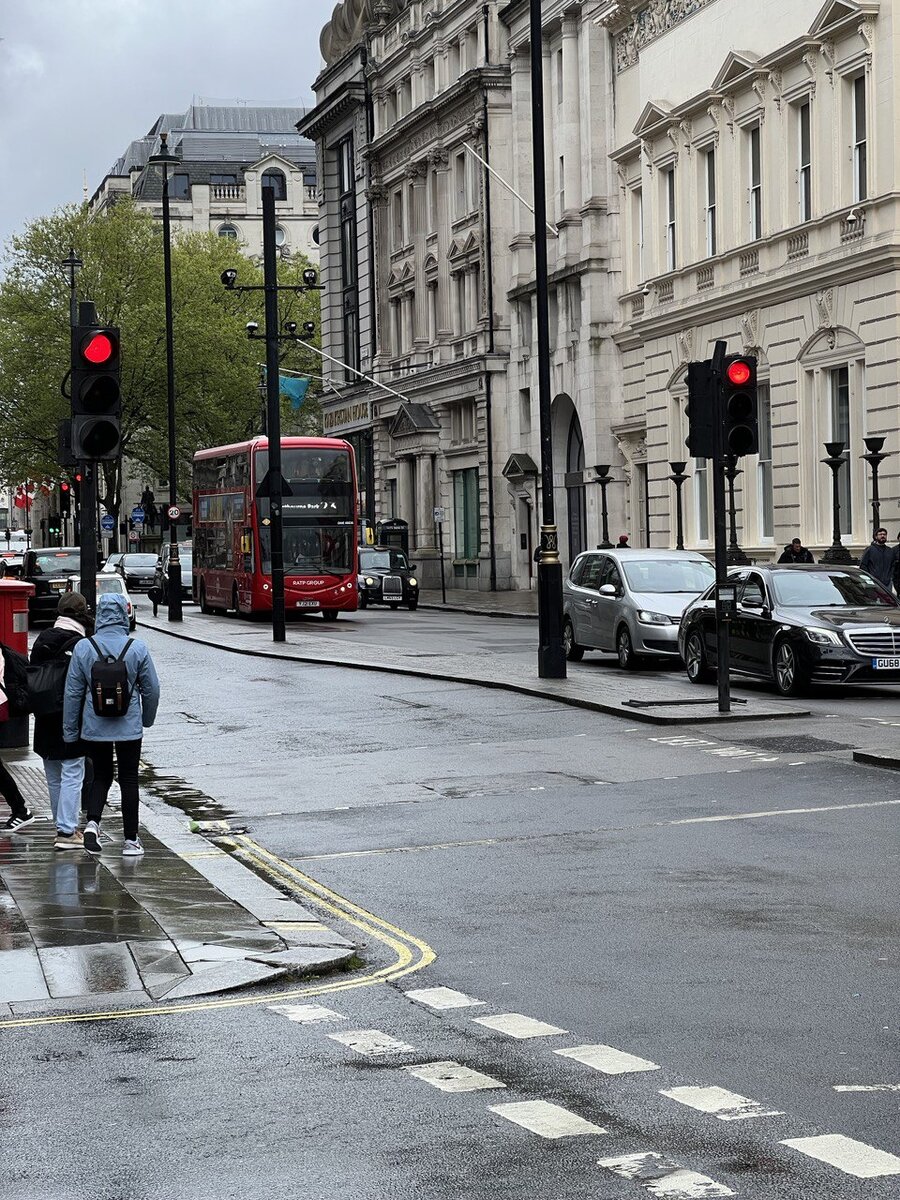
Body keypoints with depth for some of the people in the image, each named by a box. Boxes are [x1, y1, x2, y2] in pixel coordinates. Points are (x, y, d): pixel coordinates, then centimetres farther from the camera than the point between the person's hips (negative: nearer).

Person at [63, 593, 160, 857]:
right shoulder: (137, 648, -8)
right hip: (129, 727, -1)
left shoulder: (84, 648, -6)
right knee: (128, 780, 9)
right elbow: (151, 689, -1)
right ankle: (130, 840, 11)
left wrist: (70, 731, 6)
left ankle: (92, 822, -6)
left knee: (100, 776, 17)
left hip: (94, 728, 1)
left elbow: (73, 692, -2)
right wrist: (147, 719, 17)